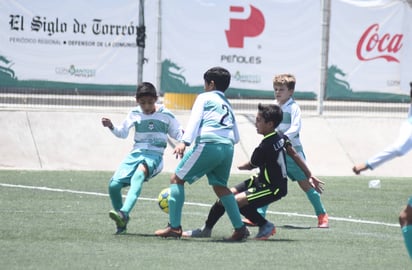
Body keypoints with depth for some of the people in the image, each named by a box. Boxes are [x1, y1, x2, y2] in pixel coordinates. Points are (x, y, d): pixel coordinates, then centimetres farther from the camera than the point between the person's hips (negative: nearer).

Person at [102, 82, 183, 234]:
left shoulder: (166, 115, 5)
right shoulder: (135, 114, 11)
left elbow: (177, 134, 14)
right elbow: (122, 133, 15)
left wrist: (184, 134, -8)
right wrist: (111, 127, -4)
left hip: (155, 155, -4)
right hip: (136, 153, 4)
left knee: (139, 174, -38)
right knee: (114, 184, -14)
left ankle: (124, 213, -55)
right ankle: (122, 223, 9)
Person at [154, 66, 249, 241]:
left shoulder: (204, 97, 13)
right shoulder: (228, 105, 30)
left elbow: (194, 120, -5)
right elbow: (236, 137, 26)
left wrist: (184, 142, -16)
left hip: (208, 144, -6)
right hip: (228, 147, 6)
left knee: (177, 179, 5)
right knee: (220, 186, 22)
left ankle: (174, 227, -5)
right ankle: (240, 228, 12)